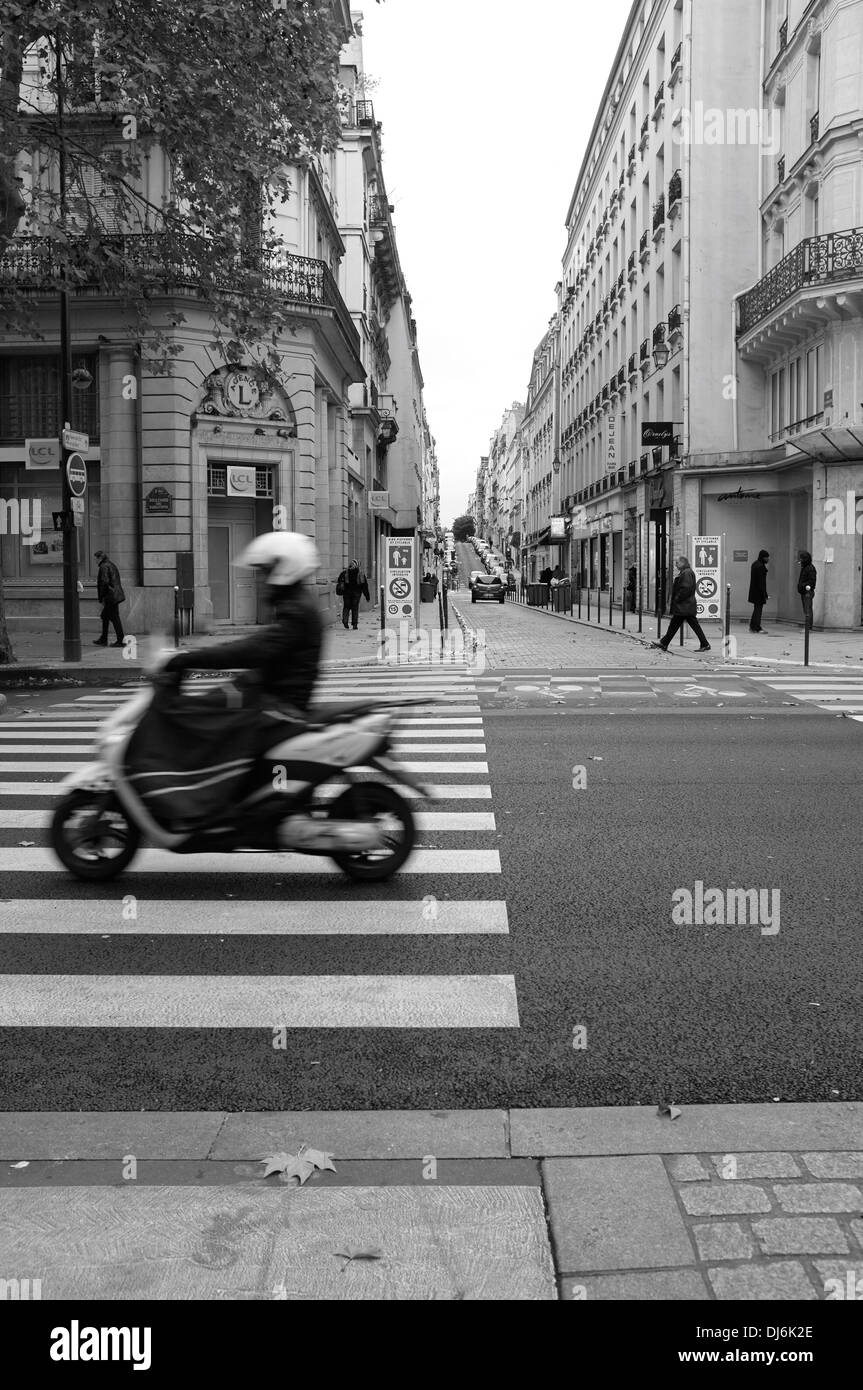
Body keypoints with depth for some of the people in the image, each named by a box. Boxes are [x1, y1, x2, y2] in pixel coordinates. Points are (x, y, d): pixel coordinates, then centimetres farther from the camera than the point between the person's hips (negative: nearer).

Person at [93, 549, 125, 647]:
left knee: (115, 618, -5)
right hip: (116, 594, 10)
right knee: (105, 616, 17)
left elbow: (104, 583, -20)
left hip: (110, 597, -10)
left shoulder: (104, 566, -13)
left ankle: (120, 641, -2)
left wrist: (102, 599, -15)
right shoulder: (111, 564, 16)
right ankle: (103, 640, 22)